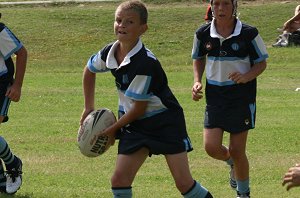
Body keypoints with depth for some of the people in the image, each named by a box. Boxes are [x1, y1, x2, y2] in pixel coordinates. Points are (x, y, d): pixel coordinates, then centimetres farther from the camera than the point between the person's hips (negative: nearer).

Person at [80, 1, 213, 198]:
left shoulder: (145, 63, -28)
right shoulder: (110, 53, -6)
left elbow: (139, 108, -21)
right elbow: (89, 70, 19)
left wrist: (112, 129, -9)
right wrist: (89, 107, 17)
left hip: (165, 122, -6)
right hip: (136, 126, 7)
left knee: (183, 182, -9)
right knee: (119, 179, -5)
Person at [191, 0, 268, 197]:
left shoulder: (249, 33, -11)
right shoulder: (203, 34, -3)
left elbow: (262, 63, -1)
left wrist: (246, 77, -20)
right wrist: (197, 81, 1)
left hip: (242, 96, -3)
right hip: (215, 97, 3)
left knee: (237, 150, -1)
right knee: (211, 147, -8)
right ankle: (232, 163, 29)